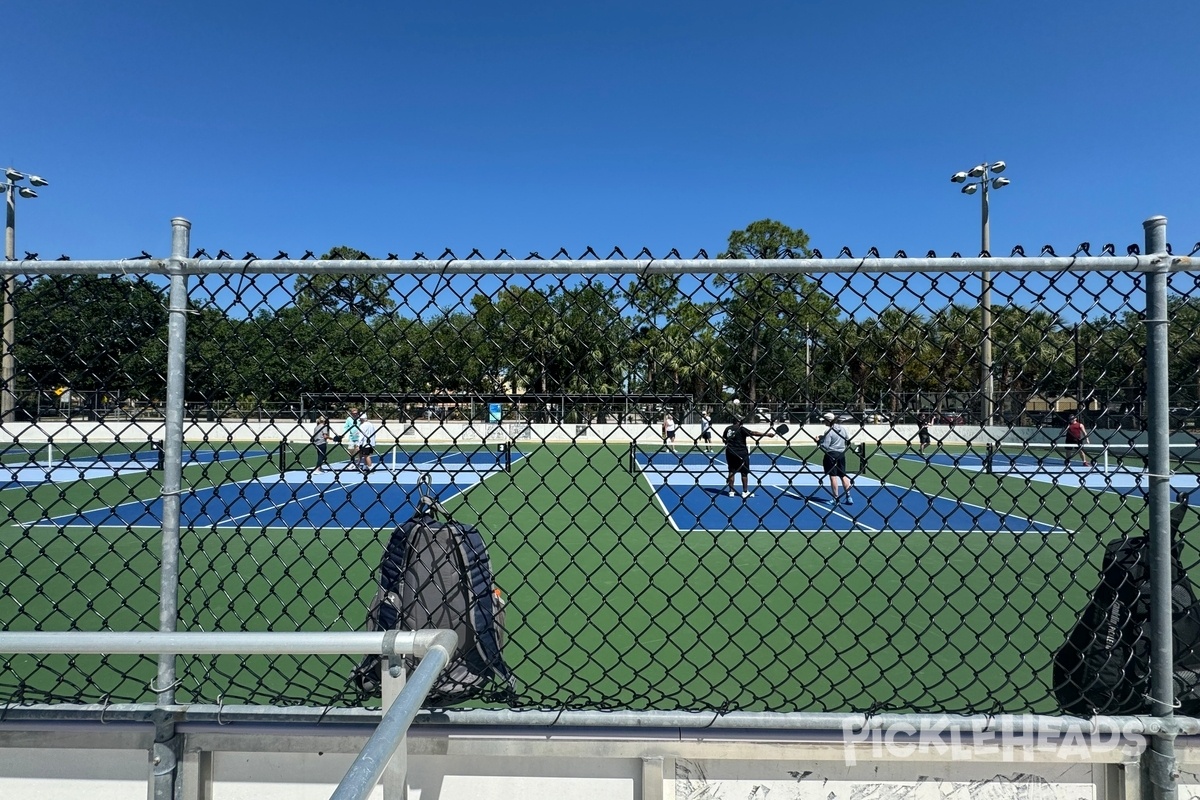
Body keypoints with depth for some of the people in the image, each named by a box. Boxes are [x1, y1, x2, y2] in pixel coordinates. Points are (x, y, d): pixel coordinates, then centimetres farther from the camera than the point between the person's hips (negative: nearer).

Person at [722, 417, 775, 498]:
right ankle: (745, 491, 9)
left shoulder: (728, 429, 2)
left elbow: (724, 438, 13)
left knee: (731, 471, 10)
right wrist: (768, 434, -20)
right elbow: (754, 433, -20)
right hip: (741, 453, -5)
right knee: (744, 472, 6)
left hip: (730, 452, 5)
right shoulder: (741, 429, -15)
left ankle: (731, 491, 10)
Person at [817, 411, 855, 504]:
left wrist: (818, 441, -4)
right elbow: (848, 440, 14)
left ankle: (836, 498, 4)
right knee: (843, 475, 13)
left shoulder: (829, 431, -16)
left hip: (831, 455, -7)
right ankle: (848, 496, 12)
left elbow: (825, 446, -20)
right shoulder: (842, 428, 6)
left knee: (833, 476, 0)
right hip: (841, 454, 7)